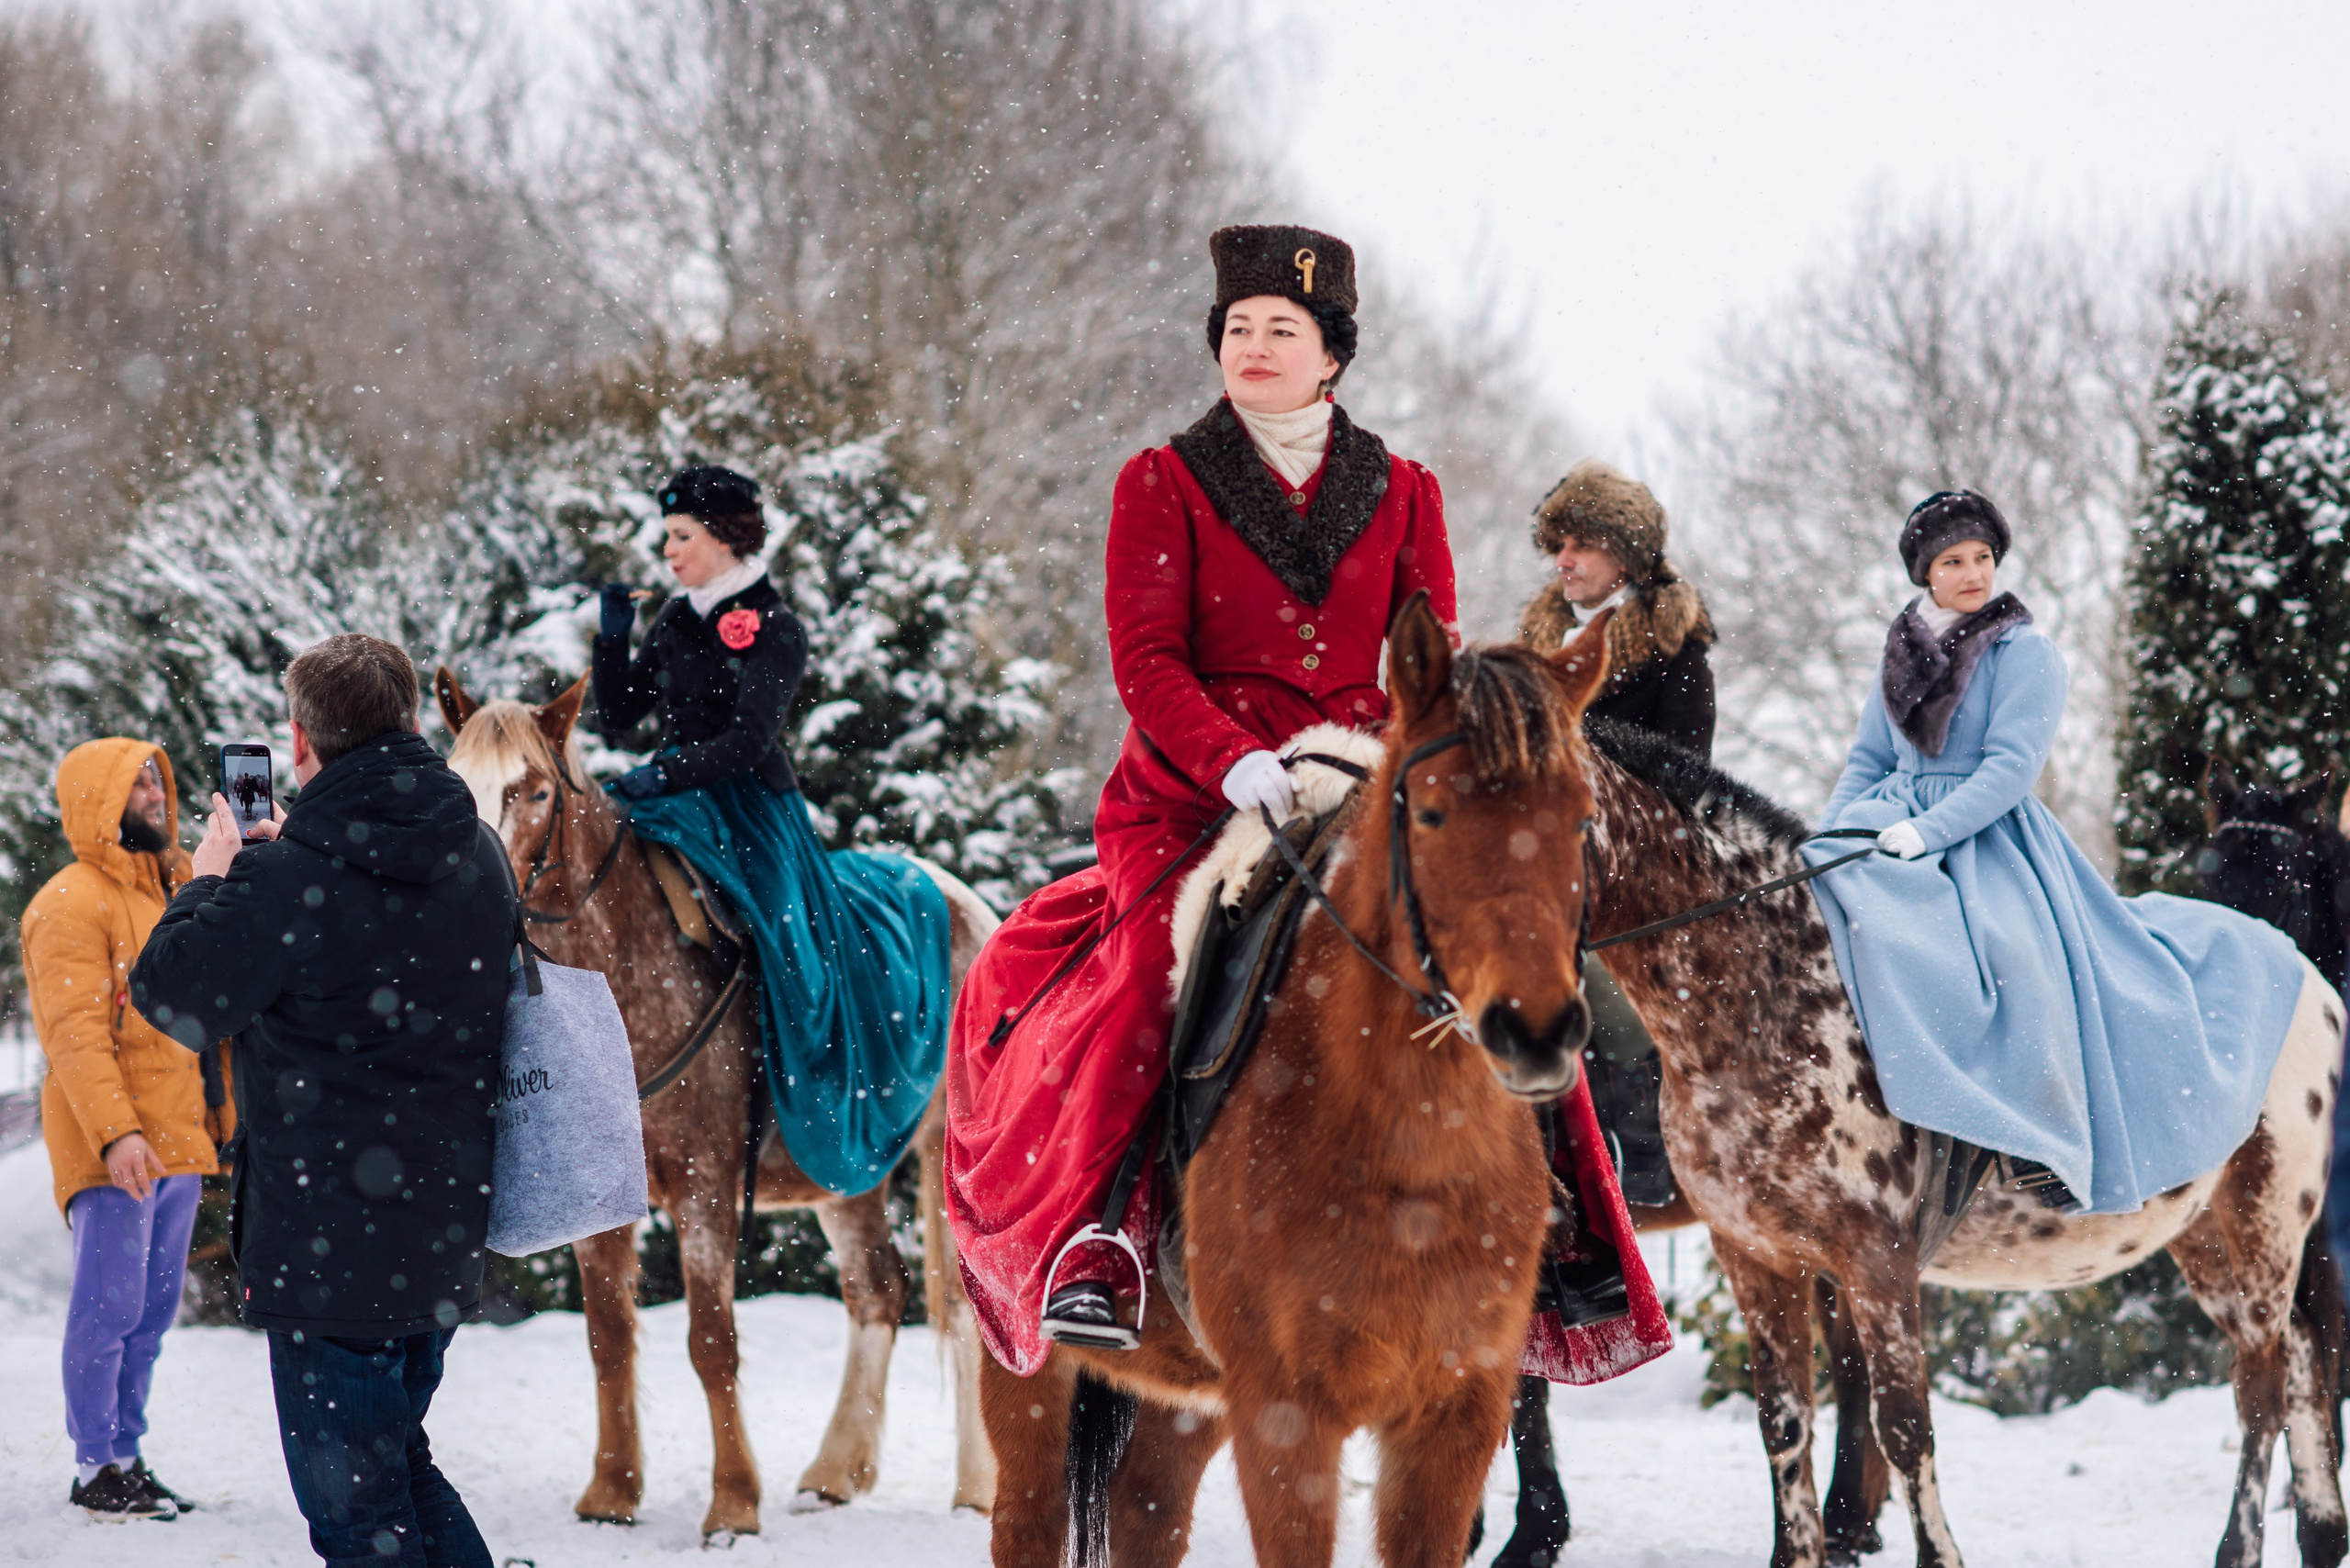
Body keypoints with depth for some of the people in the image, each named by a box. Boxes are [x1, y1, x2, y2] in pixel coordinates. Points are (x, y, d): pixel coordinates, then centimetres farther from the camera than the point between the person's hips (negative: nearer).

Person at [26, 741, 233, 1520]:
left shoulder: (176, 888, 17)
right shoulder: (73, 903, -10)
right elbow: (75, 1032, -18)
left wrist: (223, 1116, 18)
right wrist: (114, 1133, -26)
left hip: (178, 1139, 8)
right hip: (115, 1151, -8)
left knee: (152, 1310, 11)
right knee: (110, 1305, -6)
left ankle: (126, 1454, 18)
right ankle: (96, 1467, 0)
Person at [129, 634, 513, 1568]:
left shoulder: (291, 880, -20)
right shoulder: (479, 858, 4)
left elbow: (173, 994, -10)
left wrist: (210, 883, 5)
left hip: (331, 1245, -7)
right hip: (446, 1227, 7)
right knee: (398, 1456, 23)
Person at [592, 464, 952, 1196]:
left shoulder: (773, 631, -7)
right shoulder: (675, 623, 12)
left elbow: (749, 741, -19)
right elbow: (616, 721, 13)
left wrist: (667, 775, -30)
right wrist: (612, 637, 1)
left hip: (748, 811, -6)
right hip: (675, 801, 6)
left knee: (792, 948, -16)